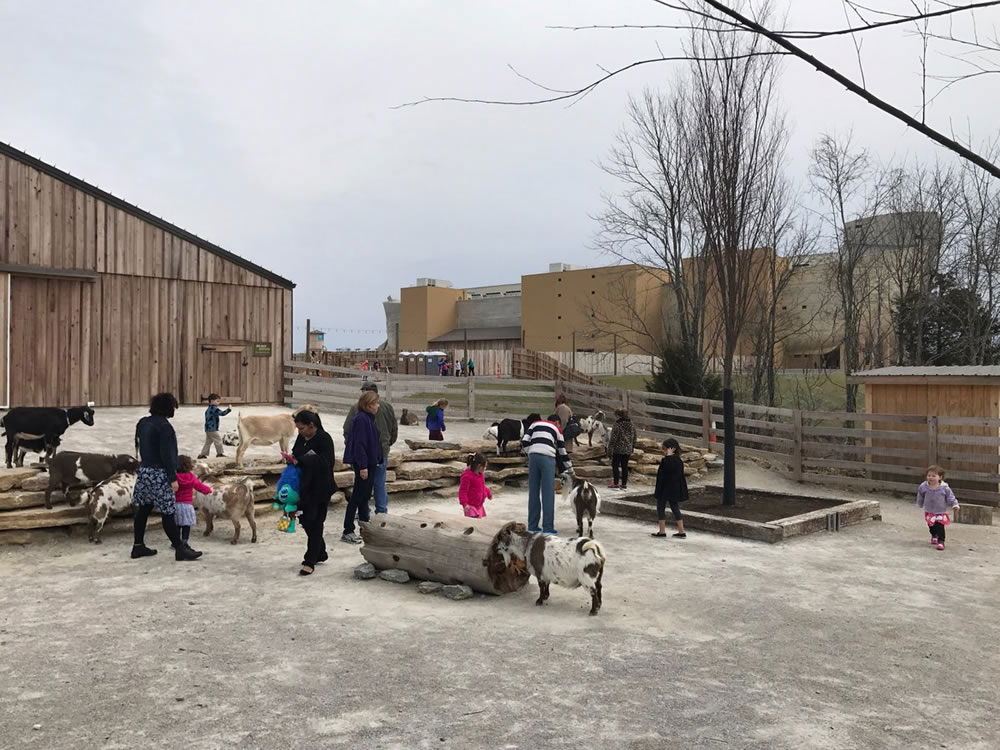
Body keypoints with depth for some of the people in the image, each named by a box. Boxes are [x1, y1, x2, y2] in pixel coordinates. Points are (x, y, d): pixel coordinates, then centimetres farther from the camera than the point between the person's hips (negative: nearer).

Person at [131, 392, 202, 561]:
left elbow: (140, 446, 16)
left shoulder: (143, 422, 9)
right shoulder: (164, 426, -17)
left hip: (144, 471, 9)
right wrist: (173, 478, -16)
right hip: (159, 474, -9)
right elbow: (167, 455, -19)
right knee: (167, 513, -5)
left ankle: (138, 546, 22)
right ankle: (180, 549, 0)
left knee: (143, 509, 15)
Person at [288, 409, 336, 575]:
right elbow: (296, 456, 19)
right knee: (305, 520, 13)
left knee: (314, 523, -2)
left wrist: (299, 461, -23)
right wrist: (291, 459, -6)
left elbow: (325, 463, -24)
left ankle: (310, 562, 6)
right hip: (305, 487, 8)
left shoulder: (324, 439, -15)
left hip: (320, 488, -8)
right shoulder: (301, 438, 8)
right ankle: (320, 554, 29)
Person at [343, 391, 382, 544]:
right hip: (363, 464, -10)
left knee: (365, 495, 18)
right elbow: (359, 444, -22)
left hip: (370, 463, 10)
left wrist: (378, 459, 17)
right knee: (358, 496, -4)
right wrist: (362, 466, -23)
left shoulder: (369, 418, 11)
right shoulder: (361, 419, -18)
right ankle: (347, 532, 3)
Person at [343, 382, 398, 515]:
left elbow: (347, 430, -2)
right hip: (382, 451, 2)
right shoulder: (387, 407, 2)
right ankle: (382, 511, 13)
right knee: (380, 483, 10)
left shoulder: (356, 408, -8)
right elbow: (394, 429, 10)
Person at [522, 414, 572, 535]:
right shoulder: (556, 428, 19)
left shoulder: (534, 424, 24)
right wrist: (569, 468, 32)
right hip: (547, 457, -3)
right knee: (548, 493, 1)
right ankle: (548, 527, 2)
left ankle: (532, 526, 13)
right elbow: (562, 451, 22)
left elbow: (524, 442, 9)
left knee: (533, 492, 8)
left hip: (533, 456, 3)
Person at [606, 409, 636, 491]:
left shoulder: (617, 425, -14)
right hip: (627, 450, 6)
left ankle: (615, 483, 3)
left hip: (618, 450, -6)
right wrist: (632, 449, 22)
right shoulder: (631, 425, 6)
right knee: (625, 466, 11)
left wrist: (610, 449, -9)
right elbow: (634, 438, 13)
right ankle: (624, 484, 13)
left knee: (615, 466, 3)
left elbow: (613, 438, -14)